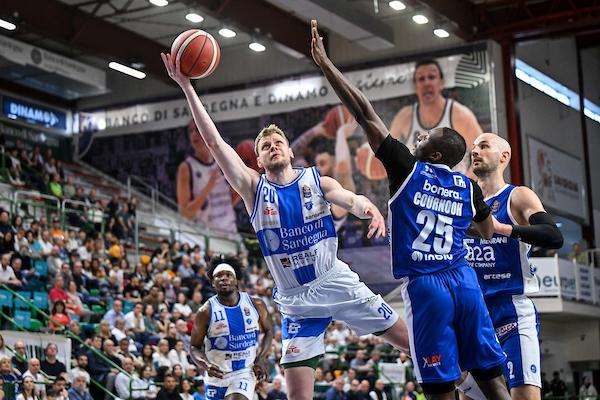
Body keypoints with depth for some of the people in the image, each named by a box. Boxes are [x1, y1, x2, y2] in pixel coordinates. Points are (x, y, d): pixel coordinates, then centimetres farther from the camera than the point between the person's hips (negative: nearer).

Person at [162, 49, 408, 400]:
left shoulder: (316, 181, 0)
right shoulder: (254, 188, -1)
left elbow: (351, 199, -18)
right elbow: (215, 142, -8)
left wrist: (369, 208, -44)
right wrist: (187, 87, -15)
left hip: (337, 283, 0)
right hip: (296, 299, 0)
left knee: (413, 341, 3)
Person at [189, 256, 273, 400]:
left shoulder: (256, 305, -5)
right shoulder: (206, 311, -10)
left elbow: (268, 330, 12)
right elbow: (194, 347, -3)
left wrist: (262, 358, -3)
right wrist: (206, 366, -22)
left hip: (245, 372, -1)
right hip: (217, 374, 1)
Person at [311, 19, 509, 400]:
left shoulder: (408, 169, -2)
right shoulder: (469, 187, 10)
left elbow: (365, 113, -2)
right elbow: (488, 234, 27)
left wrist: (325, 63, 2)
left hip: (424, 285, -4)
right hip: (464, 280, 4)